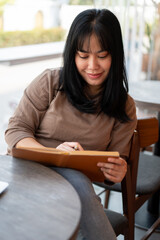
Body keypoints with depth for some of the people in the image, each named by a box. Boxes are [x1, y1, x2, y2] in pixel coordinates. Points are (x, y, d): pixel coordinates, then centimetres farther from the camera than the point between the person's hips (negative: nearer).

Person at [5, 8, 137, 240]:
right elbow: (15, 130, -1)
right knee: (77, 182, -33)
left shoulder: (124, 107, 7)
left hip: (77, 179, 2)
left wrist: (118, 171, -17)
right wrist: (51, 154, -21)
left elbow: (118, 157, 10)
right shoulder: (50, 82, 0)